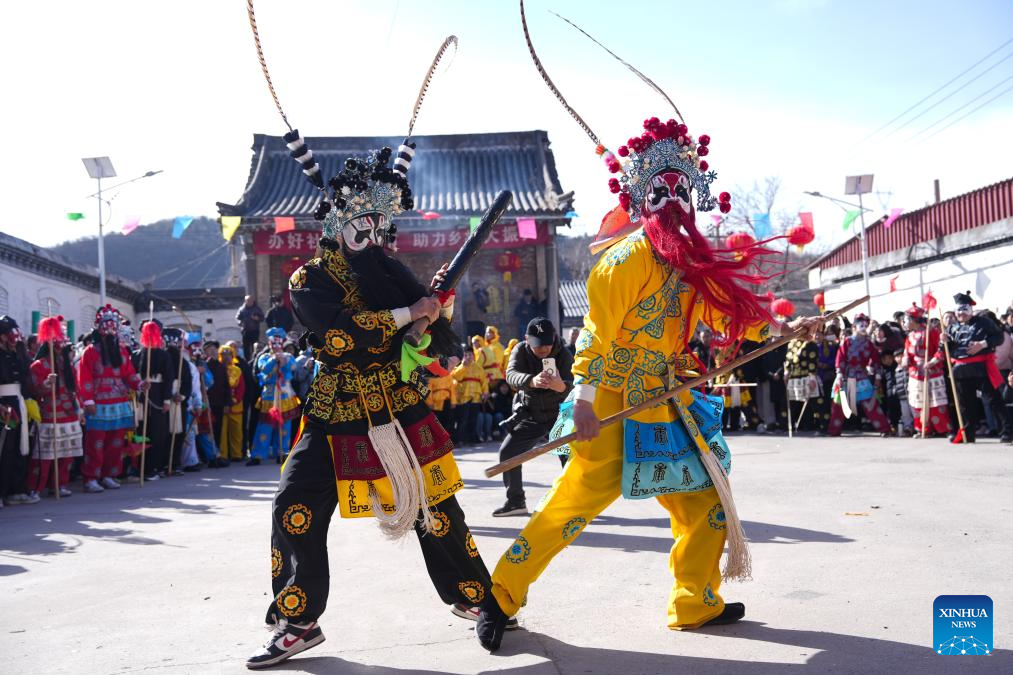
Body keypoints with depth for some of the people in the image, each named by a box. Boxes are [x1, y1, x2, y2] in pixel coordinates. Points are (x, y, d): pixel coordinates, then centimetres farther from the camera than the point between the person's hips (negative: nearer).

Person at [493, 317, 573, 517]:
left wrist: (561, 386, -63)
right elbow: (511, 375, -36)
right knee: (507, 452, -1)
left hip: (559, 414, -3)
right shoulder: (521, 351, -16)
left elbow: (571, 387, -36)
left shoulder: (563, 355, -22)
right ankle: (516, 501, 14)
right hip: (530, 415, 3)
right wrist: (531, 381, -59)